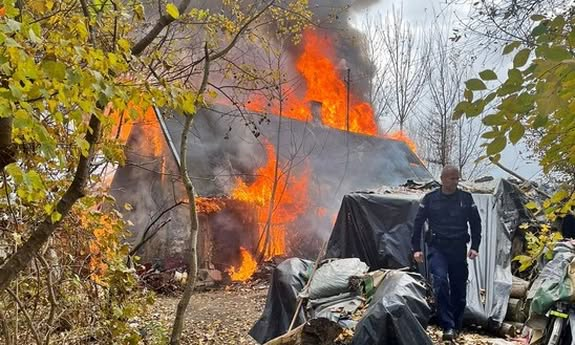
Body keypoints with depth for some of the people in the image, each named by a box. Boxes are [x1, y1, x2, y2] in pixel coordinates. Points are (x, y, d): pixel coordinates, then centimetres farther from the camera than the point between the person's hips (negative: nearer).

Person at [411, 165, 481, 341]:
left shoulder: (466, 198, 4)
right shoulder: (430, 198, 0)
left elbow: (475, 223, 11)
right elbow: (418, 223, 4)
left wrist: (475, 246, 3)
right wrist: (416, 249, 0)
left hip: (458, 248, 2)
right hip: (437, 247, -2)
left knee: (459, 287, 8)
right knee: (440, 282, -20)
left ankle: (457, 325, 25)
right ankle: (448, 326, -14)